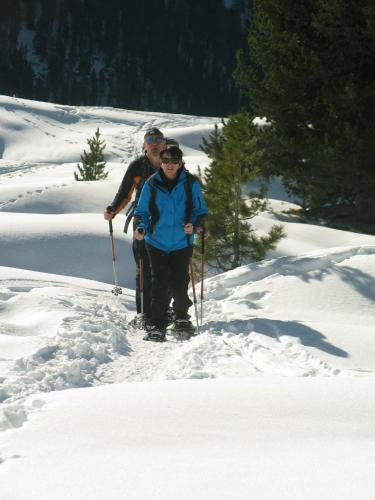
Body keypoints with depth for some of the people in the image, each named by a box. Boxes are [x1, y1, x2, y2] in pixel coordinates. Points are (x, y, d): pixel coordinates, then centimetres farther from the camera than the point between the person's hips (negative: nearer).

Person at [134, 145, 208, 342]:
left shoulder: (191, 184, -2)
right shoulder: (152, 184, -1)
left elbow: (201, 210, 4)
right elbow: (142, 211, 5)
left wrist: (195, 225, -16)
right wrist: (141, 228, -15)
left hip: (182, 244, 0)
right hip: (157, 243, 0)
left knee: (179, 285, 1)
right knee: (160, 285, -6)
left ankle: (181, 316, 27)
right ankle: (156, 326, -3)